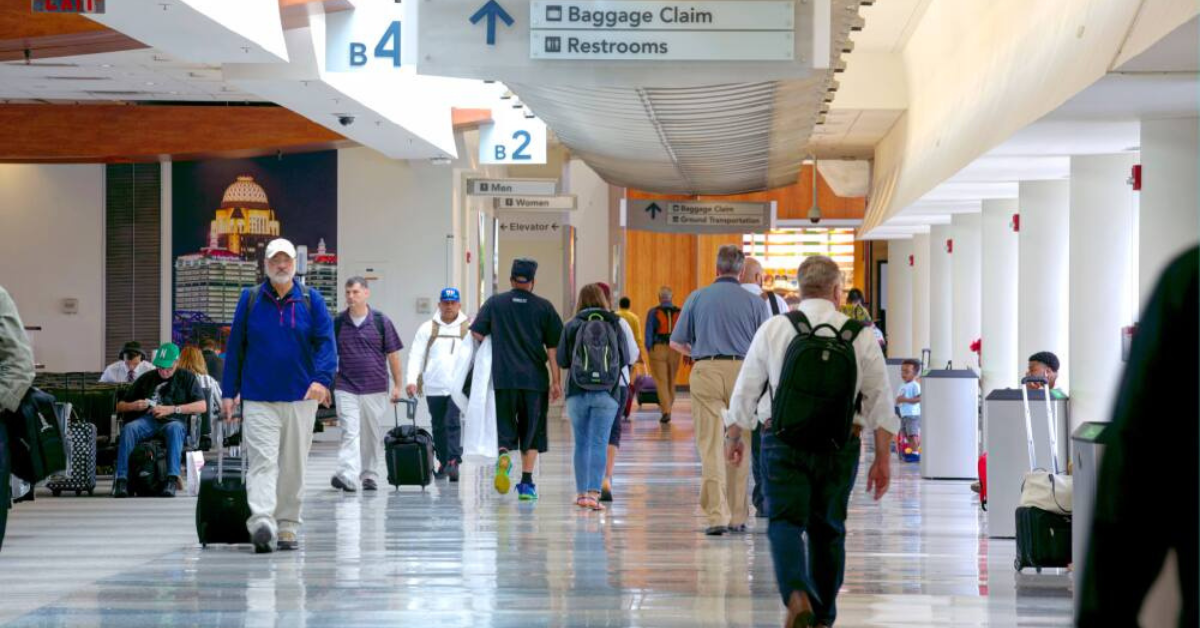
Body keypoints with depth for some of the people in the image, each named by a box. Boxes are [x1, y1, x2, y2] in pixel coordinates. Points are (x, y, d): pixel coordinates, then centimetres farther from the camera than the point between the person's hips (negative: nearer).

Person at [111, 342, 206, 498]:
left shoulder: (186, 378, 15)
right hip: (148, 421, 2)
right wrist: (133, 406, -2)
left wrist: (171, 409, -8)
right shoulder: (147, 378, 22)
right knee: (128, 429, -31)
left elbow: (202, 406, 0)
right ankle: (121, 480, -39)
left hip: (173, 421, -2)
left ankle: (172, 479, -50)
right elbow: (120, 406, 23)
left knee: (174, 428, -39)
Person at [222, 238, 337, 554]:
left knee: (294, 466, 8)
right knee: (262, 461, -14)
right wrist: (228, 392, 6)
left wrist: (322, 379, -19)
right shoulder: (250, 300, 6)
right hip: (258, 399, -1)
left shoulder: (311, 300, 4)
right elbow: (235, 347, 9)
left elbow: (326, 341, -2)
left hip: (301, 398, 1)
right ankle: (262, 523, -26)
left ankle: (287, 526, 17)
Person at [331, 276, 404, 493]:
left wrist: (398, 385, 2)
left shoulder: (381, 322, 1)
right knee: (350, 433, -12)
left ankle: (370, 476, 21)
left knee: (373, 435, 9)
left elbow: (393, 355, 4)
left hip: (375, 389, 1)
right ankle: (347, 476, -22)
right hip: (346, 389, -1)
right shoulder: (338, 323, 4)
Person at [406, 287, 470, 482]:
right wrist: (412, 380, -8)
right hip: (434, 387, 3)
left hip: (459, 386, -3)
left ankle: (453, 462, -18)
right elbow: (416, 355, 4)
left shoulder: (469, 328, 6)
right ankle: (443, 462, 20)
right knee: (439, 426, 9)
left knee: (453, 423, -15)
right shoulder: (428, 328, 9)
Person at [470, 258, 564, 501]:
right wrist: (556, 382, 3)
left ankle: (503, 456, -22)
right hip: (535, 380, 0)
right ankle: (527, 483, 7)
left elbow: (477, 336, 1)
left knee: (505, 428, 10)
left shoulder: (495, 304, 5)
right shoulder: (544, 307, 2)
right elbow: (553, 347, 0)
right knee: (532, 431, 10)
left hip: (503, 379, 0)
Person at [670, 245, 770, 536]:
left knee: (711, 446, -2)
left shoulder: (697, 298, 6)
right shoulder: (755, 302, 3)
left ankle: (717, 515, -11)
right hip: (742, 372, 0)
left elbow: (676, 342, 10)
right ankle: (737, 516, 16)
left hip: (706, 371, 0)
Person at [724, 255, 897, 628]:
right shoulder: (860, 335, 2)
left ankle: (797, 595, -28)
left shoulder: (773, 329, 1)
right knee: (828, 529, 14)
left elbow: (745, 391, 7)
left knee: (785, 523, -2)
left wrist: (734, 437, 22)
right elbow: (880, 401, 2)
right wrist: (882, 458, 9)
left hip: (785, 441, -1)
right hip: (840, 445, 1)